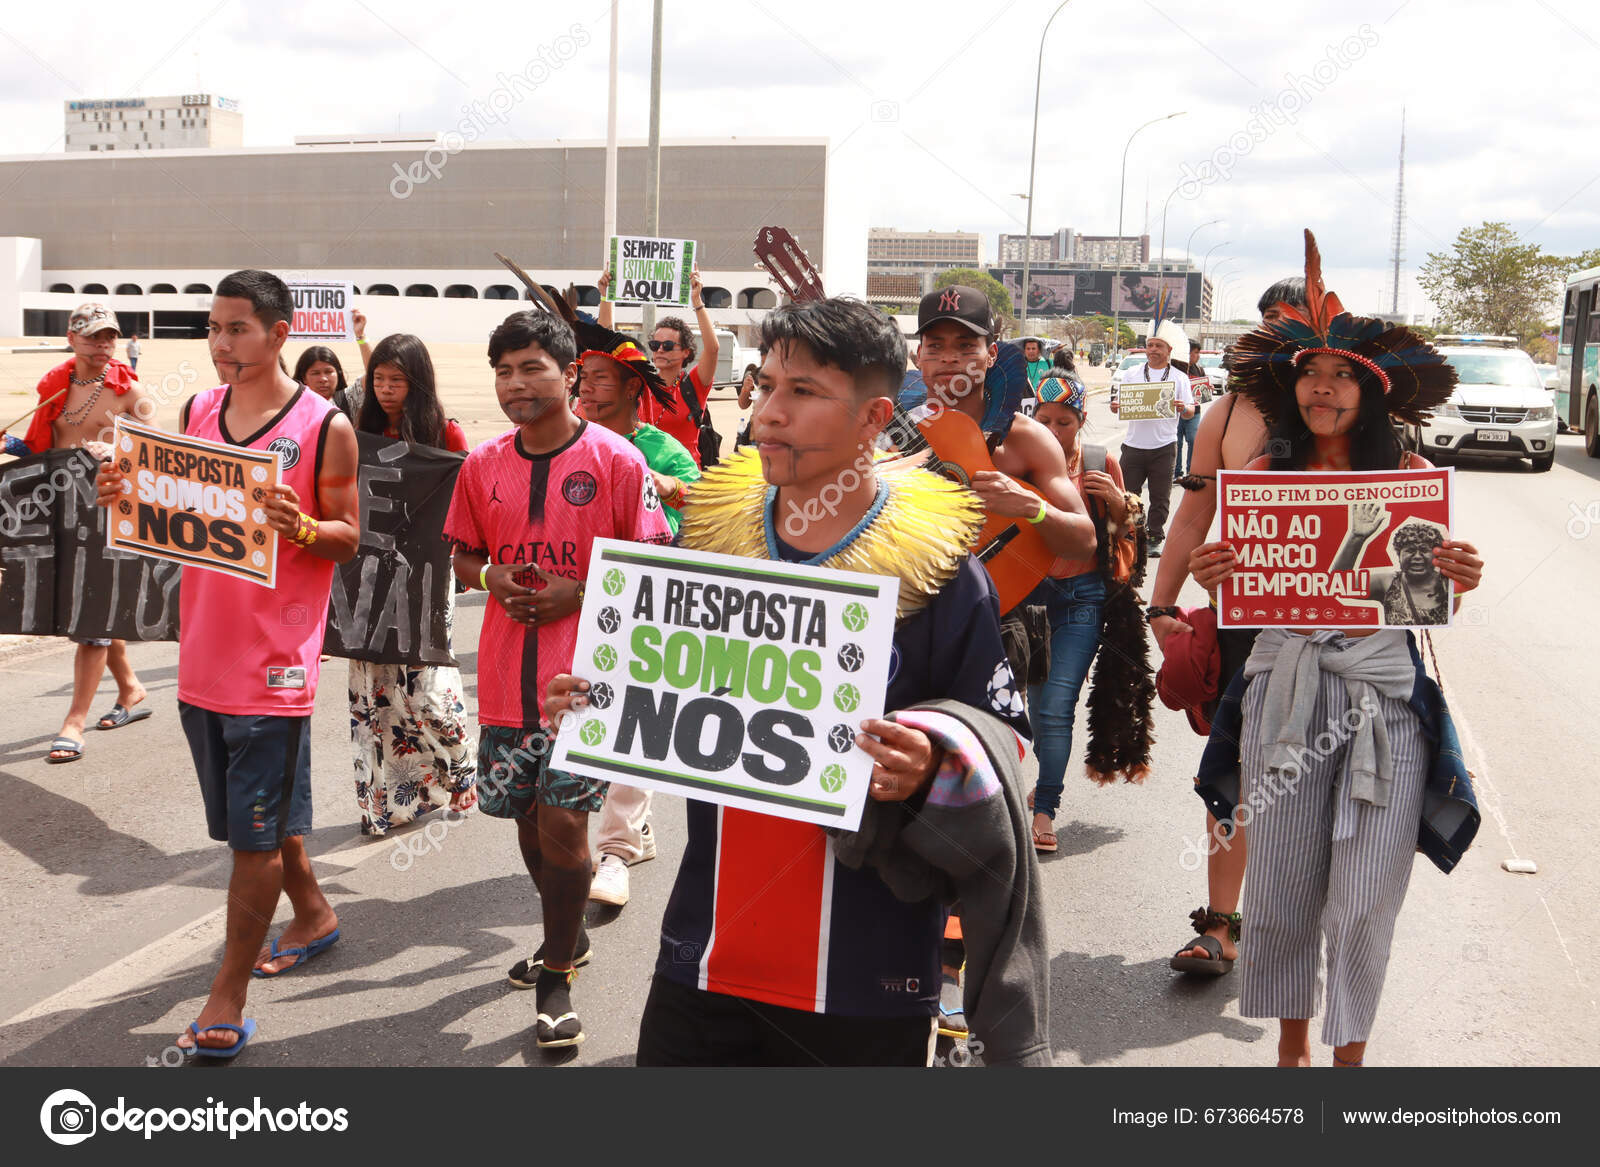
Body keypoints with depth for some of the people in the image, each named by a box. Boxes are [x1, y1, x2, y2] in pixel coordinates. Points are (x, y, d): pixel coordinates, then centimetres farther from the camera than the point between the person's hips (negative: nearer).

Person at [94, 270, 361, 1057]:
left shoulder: (324, 427, -9)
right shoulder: (195, 413, 7)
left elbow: (349, 539, -5)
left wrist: (298, 527, -25)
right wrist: (125, 496, -6)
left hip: (274, 662, -6)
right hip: (203, 653, 6)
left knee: (255, 832, 0)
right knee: (261, 813, 19)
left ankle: (229, 995, 9)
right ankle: (314, 915, 42)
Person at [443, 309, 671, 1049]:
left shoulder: (616, 461, -6)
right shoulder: (482, 466, 7)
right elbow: (463, 555, 17)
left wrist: (580, 592, -16)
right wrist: (490, 578, -5)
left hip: (584, 674, -5)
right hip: (506, 675, 5)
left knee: (563, 822, -8)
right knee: (528, 818, 15)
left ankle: (555, 981, 9)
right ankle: (567, 937, 39)